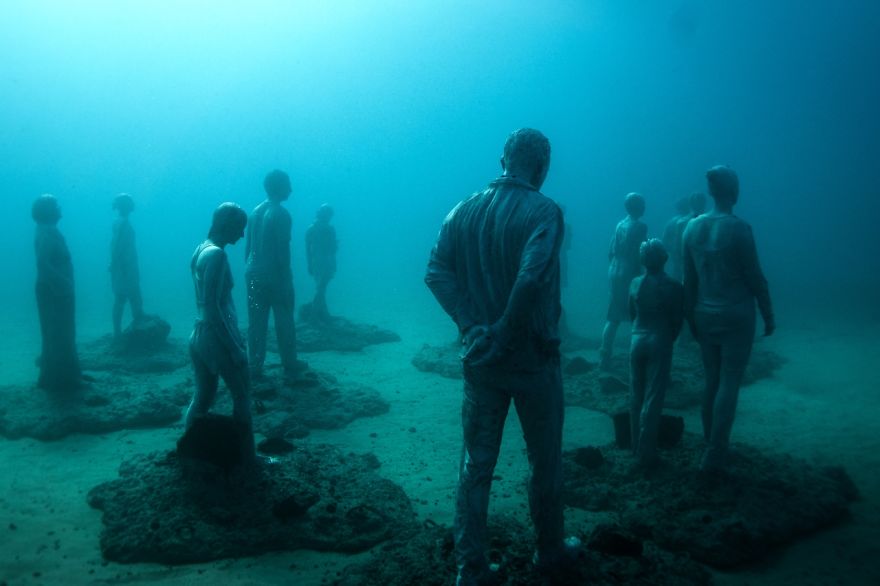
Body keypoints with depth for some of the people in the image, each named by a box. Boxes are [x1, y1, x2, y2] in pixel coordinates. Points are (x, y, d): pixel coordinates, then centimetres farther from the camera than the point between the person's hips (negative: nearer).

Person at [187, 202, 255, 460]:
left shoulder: (201, 249, 9)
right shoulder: (216, 254, -19)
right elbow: (213, 307, -24)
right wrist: (235, 347, -21)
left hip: (199, 336, 8)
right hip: (217, 337, -8)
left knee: (202, 398, 17)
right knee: (242, 396, 7)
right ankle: (247, 456, 17)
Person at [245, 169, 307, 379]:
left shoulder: (255, 211, 8)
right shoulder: (281, 214, -13)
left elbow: (248, 245, 10)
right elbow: (282, 251, -16)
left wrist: (251, 268, 18)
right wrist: (286, 279, -12)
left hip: (254, 275, 6)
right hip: (275, 275, -6)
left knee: (256, 322, 8)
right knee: (284, 322, 6)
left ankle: (255, 366, 12)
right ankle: (290, 364, 14)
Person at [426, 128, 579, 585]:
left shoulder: (463, 211, 2)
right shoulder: (543, 211, -13)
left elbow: (436, 273, -9)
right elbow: (531, 277, -29)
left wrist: (473, 326, -13)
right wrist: (506, 334, -18)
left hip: (480, 358, 4)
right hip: (532, 359, -4)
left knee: (476, 463, 12)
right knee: (545, 460, 16)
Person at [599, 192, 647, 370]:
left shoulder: (620, 225, 11)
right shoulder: (640, 226, -10)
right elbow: (638, 254, -15)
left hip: (614, 273, 7)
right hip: (629, 275, -7)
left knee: (613, 318, 9)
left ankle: (605, 357, 7)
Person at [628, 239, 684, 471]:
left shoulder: (635, 283, 1)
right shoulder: (674, 286, -11)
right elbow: (677, 321, -5)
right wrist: (668, 339, 11)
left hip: (637, 341, 4)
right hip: (659, 343, -4)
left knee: (637, 398, 15)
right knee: (652, 400, 0)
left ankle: (637, 447, 23)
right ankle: (646, 455, 2)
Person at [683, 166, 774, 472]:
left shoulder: (692, 227, 1)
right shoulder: (738, 228, -14)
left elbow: (689, 280, 6)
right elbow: (755, 278, -9)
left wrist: (692, 317, 15)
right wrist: (768, 316, 2)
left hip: (705, 316, 5)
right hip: (736, 317, -5)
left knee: (712, 382, 14)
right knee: (729, 384, 0)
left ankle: (712, 445, 22)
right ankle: (714, 455, 1)